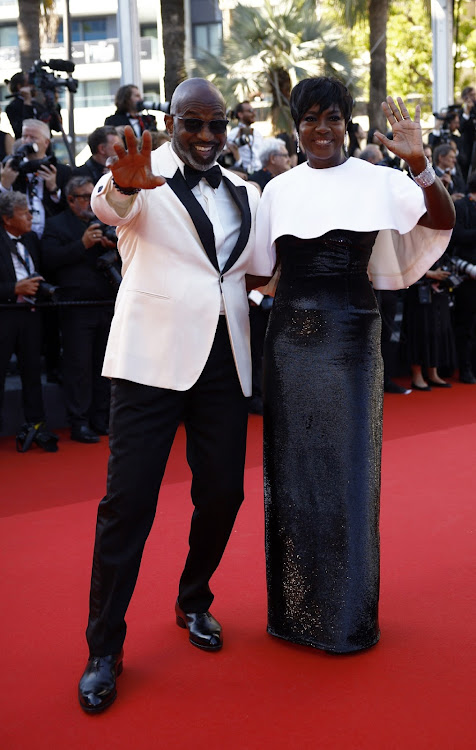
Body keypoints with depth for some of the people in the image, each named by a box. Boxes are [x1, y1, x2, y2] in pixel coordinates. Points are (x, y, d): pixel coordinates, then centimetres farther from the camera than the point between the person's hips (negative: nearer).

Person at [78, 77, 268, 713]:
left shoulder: (245, 193, 16)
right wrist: (124, 185, -45)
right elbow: (109, 205, -24)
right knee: (128, 499, -5)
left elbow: (262, 270, 20)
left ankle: (194, 602, 33)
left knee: (222, 491, 8)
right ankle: (104, 647, 7)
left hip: (225, 358, 5)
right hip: (153, 353, -5)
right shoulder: (146, 175, -1)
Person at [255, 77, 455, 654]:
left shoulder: (377, 182, 1)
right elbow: (263, 267, 12)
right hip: (290, 339, 3)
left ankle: (348, 615, 18)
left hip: (349, 337, -2)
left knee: (347, 466, 2)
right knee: (291, 468, 7)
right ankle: (294, 608, 23)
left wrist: (421, 164, -23)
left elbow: (443, 221, -10)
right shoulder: (279, 189, 9)